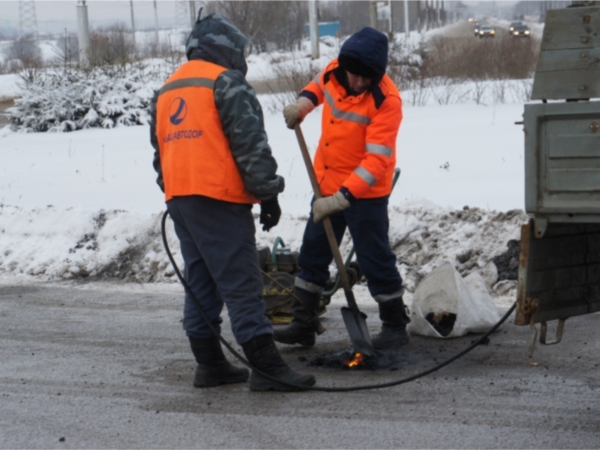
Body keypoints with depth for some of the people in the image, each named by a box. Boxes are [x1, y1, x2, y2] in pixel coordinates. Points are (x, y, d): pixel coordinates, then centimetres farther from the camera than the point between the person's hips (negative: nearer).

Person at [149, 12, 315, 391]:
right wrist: (268, 193, -9)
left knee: (200, 282, 12)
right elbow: (250, 144, -13)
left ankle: (210, 364, 16)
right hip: (218, 198, -8)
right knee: (241, 283, -9)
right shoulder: (226, 82, -7)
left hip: (178, 198, 8)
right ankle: (266, 367, -10)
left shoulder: (167, 90, 20)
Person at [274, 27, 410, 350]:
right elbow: (319, 83, 20)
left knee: (375, 259, 1)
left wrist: (342, 198, -35)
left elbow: (376, 161, -28)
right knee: (312, 254, 13)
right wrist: (304, 101, -3)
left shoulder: (386, 101, -25)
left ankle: (395, 325, 18)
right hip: (327, 186, 7)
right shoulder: (335, 71, -6)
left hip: (365, 192, -7)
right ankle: (303, 324, 25)